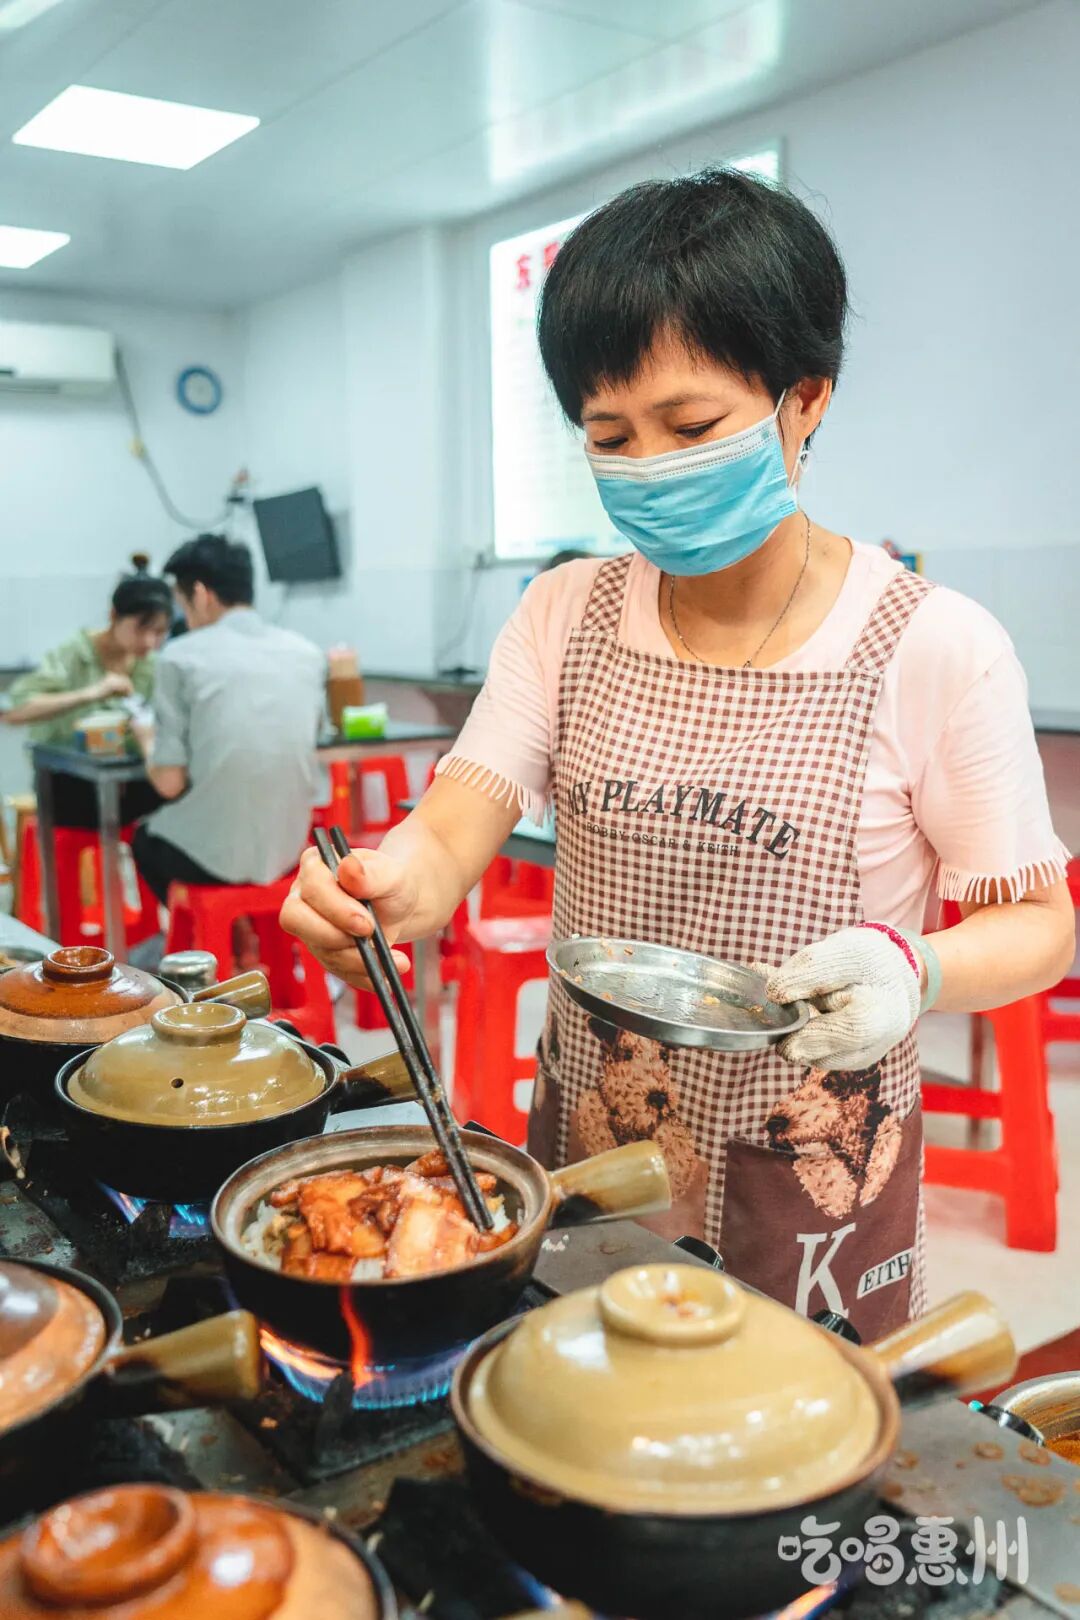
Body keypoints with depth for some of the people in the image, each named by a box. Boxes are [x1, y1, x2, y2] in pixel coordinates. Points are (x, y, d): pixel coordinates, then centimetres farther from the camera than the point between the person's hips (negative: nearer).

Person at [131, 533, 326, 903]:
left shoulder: (181, 657, -10)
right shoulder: (308, 654, 2)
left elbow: (170, 782, -11)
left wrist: (148, 741, 11)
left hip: (211, 853, -4)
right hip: (287, 849, 5)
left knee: (146, 837, 32)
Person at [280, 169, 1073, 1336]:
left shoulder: (935, 649, -14)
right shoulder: (568, 617, -2)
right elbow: (451, 835, -11)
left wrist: (910, 968, -28)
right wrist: (386, 884, -33)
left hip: (806, 1195, -3)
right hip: (582, 1149, 4)